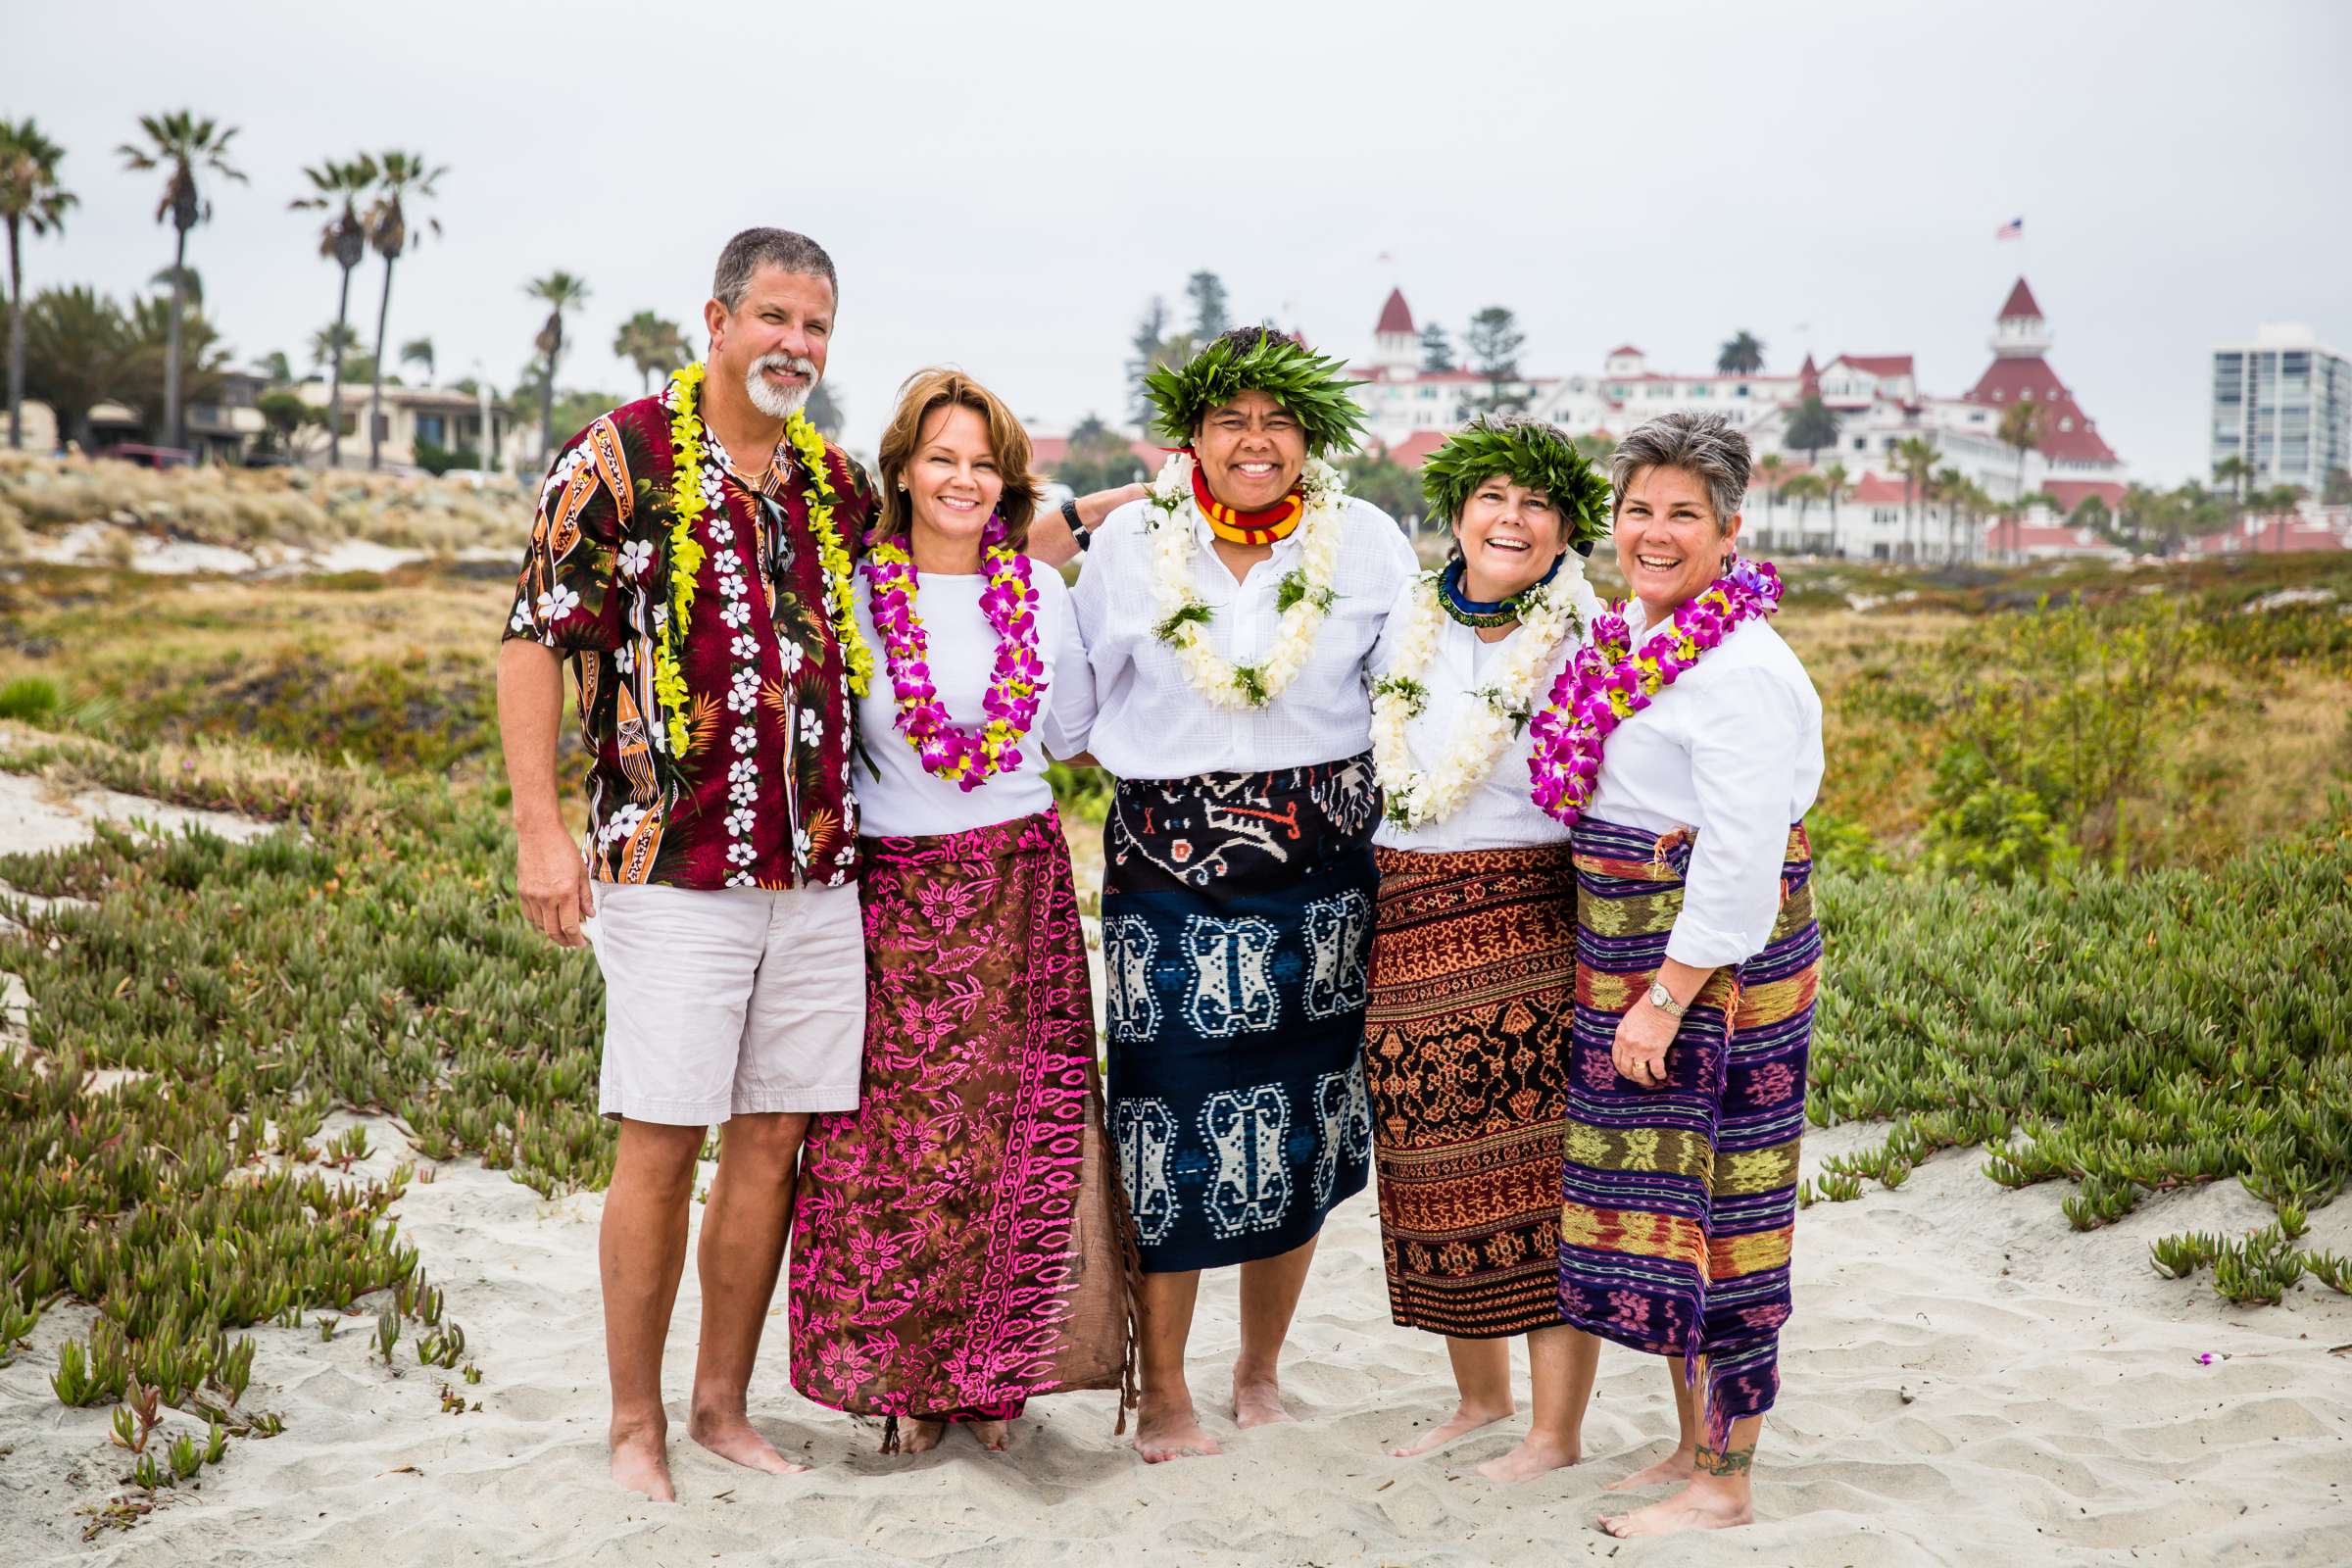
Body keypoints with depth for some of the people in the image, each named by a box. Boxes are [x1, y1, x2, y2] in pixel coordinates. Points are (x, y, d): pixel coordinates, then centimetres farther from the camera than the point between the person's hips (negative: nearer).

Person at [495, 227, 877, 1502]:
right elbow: (535, 640, -6)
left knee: (774, 1139, 8)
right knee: (660, 1147, -1)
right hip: (669, 867, -5)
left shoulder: (837, 483, 12)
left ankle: (724, 1405, 22)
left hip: (816, 873, 5)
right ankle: (636, 1424, 12)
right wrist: (539, 830, -14)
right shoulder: (621, 458, -4)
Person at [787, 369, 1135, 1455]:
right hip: (892, 887, -2)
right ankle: (904, 1380, 13)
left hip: (1019, 887, 2)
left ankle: (993, 1376, 14)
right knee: (892, 1139, -1)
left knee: (1016, 1132, 1)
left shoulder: (1042, 593, 7)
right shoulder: (853, 593, -1)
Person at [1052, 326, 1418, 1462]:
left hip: (1323, 862, 2)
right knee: (1175, 1117, -2)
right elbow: (1071, 698, 12)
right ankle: (1163, 1394, 15)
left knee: (1302, 1122, 8)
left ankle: (1260, 1373, 28)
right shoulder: (1132, 541, 1)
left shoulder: (1367, 543, 3)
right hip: (1169, 858, -1)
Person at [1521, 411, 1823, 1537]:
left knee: (1710, 1204, -2)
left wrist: (1666, 998, -21)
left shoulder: (1740, 665, -18)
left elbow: (1741, 860, -22)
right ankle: (1693, 1442, 29)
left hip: (1716, 962, -9)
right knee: (1655, 1201, 15)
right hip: (1629, 955, 9)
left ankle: (1724, 1484, 10)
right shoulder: (1631, 637, 11)